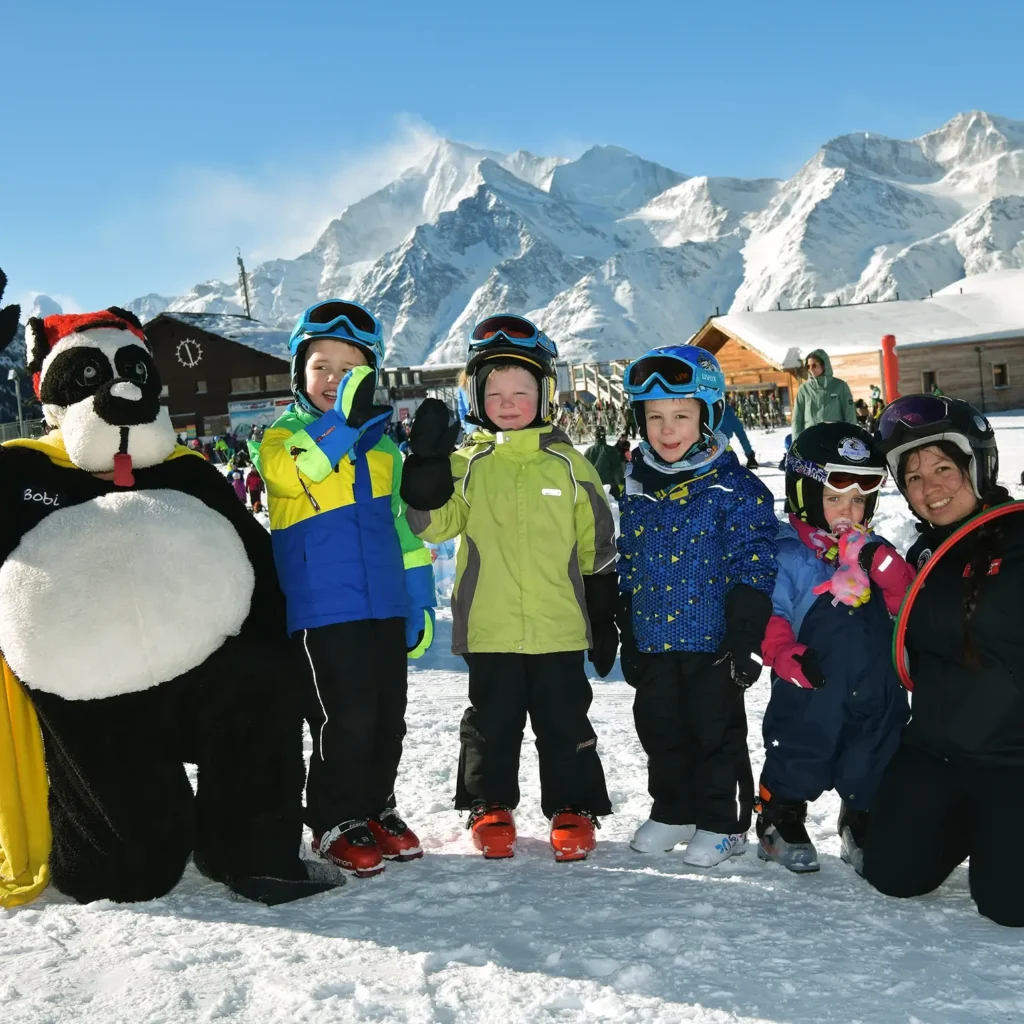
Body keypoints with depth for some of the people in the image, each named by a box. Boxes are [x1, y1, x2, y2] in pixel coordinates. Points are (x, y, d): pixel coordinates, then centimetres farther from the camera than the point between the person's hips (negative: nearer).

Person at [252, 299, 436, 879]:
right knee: (345, 723, -4)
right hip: (321, 613, -5)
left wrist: (420, 600, 14)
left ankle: (377, 809, 30)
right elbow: (292, 470, -25)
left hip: (385, 609, 5)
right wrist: (343, 420, -33)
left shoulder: (384, 448, 14)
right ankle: (337, 822, 15)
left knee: (388, 721, 12)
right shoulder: (280, 437, 1)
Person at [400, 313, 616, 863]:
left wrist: (605, 619, 6)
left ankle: (572, 808, 23)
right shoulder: (466, 463, 3)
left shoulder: (569, 465, 3)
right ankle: (489, 806, 28)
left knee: (564, 723, 9)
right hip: (489, 628, 0)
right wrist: (428, 456, -18)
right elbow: (432, 523, -7)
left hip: (559, 628, 0)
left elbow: (598, 548, 7)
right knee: (492, 722, 12)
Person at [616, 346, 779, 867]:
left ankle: (722, 822, 22)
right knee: (660, 729, 15)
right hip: (652, 641, 5)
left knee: (716, 730, 6)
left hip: (712, 643, -5)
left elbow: (753, 568, -13)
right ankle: (673, 811, 32)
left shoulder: (737, 490, -11)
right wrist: (626, 638, 13)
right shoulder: (637, 491, 5)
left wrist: (746, 638, -17)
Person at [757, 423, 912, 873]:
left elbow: (907, 602, -4)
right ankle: (781, 821, 30)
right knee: (797, 762, 9)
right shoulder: (786, 553, -9)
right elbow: (767, 615, -9)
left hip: (875, 692, 5)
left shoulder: (873, 551, 7)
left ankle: (865, 828, 35)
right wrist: (788, 656, -24)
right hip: (811, 693, -4)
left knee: (872, 767, 16)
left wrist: (883, 564, -20)